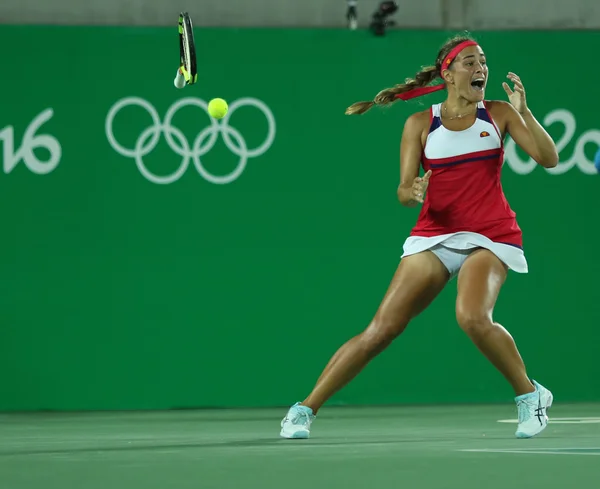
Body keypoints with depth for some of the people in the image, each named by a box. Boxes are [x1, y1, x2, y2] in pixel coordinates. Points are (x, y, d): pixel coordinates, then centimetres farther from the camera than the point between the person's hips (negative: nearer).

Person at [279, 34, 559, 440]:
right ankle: (306, 409, -1)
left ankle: (530, 394, -7)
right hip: (433, 235, 1)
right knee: (382, 329, -9)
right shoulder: (420, 124, 4)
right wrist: (413, 193, -22)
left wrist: (524, 112, -16)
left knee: (472, 318, -30)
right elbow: (403, 192, 2)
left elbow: (549, 159, -3)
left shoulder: (499, 114, 4)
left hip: (490, 236, -1)